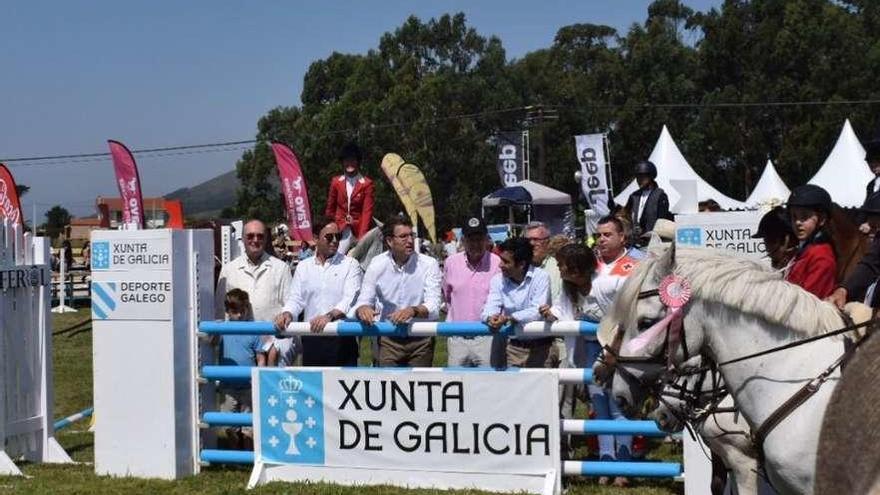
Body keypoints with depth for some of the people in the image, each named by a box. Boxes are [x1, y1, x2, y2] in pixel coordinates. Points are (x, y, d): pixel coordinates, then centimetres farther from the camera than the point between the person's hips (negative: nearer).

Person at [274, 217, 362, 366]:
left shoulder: (350, 264, 2)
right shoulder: (303, 267, 14)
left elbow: (350, 298, -10)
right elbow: (296, 298, 8)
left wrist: (330, 316, -28)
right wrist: (287, 313, -15)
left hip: (341, 340, -3)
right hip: (312, 340, 3)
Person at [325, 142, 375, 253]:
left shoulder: (366, 184, -2)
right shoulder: (336, 182, 7)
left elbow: (367, 212, -6)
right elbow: (330, 209, 14)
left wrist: (362, 237, -14)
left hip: (359, 229, -2)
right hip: (339, 229, 2)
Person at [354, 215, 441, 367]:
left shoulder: (429, 264, -8)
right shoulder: (377, 265, -2)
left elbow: (433, 308, -16)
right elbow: (363, 301, -2)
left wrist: (413, 311, -39)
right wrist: (362, 308, -28)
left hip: (420, 339, -1)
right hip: (388, 339, 1)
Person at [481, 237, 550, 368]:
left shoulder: (541, 277, -9)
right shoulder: (498, 280, 4)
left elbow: (537, 312, -19)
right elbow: (489, 309, -6)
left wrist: (509, 318, -32)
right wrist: (491, 317, -31)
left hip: (539, 347, -3)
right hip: (513, 346, 3)